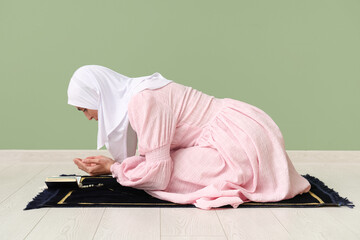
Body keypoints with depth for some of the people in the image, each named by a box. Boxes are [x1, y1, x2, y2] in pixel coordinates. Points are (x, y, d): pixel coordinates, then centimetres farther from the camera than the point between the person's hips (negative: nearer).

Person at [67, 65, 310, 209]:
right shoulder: (140, 93, 11)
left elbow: (157, 173, -16)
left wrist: (113, 168, -3)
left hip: (242, 137, -10)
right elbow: (154, 157, 16)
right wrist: (113, 165, 11)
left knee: (160, 176, -14)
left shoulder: (143, 101, -18)